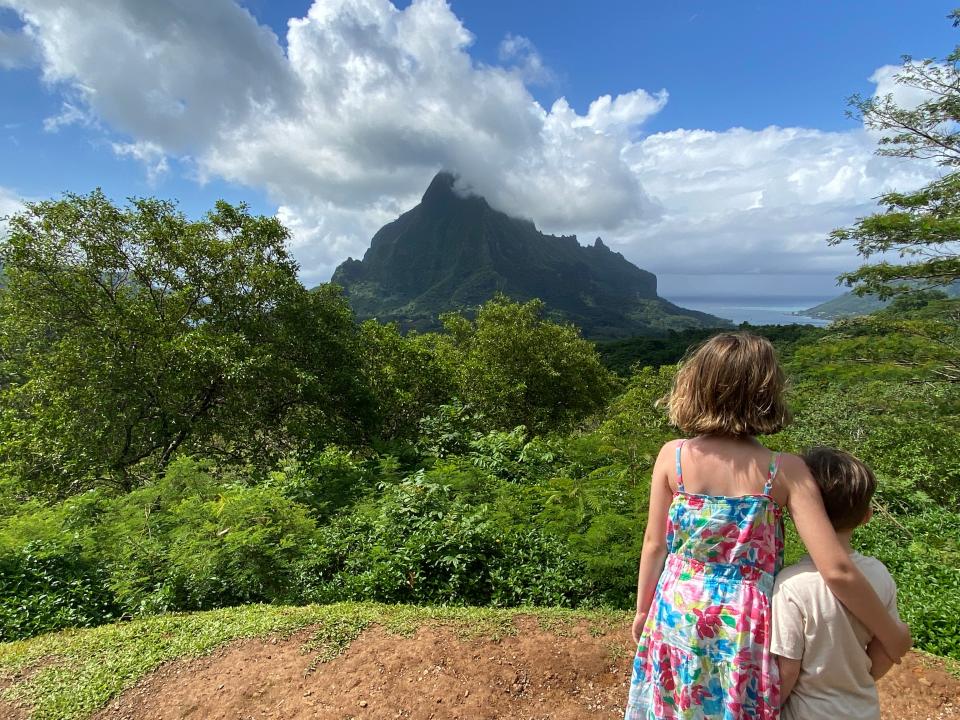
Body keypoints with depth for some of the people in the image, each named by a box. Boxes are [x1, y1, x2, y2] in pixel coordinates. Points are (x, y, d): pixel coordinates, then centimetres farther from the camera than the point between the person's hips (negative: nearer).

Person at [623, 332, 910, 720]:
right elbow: (838, 571, -19)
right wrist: (892, 634, -1)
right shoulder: (785, 470, -18)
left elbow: (655, 545, -7)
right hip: (744, 628, 0)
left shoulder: (673, 456, -16)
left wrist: (642, 609, 8)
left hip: (678, 615, 0)